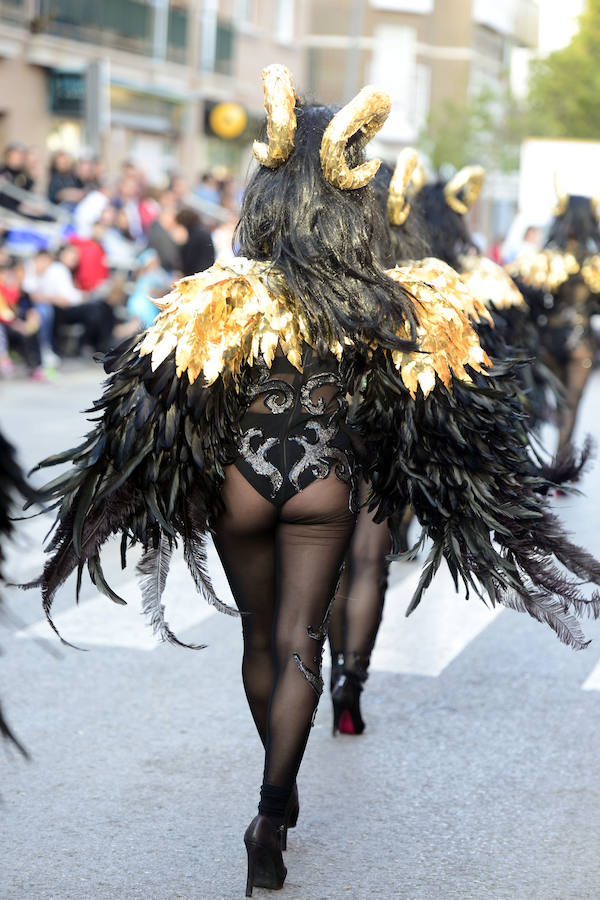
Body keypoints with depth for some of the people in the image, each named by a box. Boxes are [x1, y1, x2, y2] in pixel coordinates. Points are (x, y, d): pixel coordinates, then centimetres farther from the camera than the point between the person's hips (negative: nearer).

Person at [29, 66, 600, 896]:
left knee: (259, 638, 18)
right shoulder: (389, 305, -9)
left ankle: (281, 794, 36)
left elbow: (165, 399, -11)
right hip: (325, 482, 0)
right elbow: (444, 405, -3)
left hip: (240, 479, 0)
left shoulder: (223, 296, -13)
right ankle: (271, 814, -5)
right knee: (300, 645, 6)